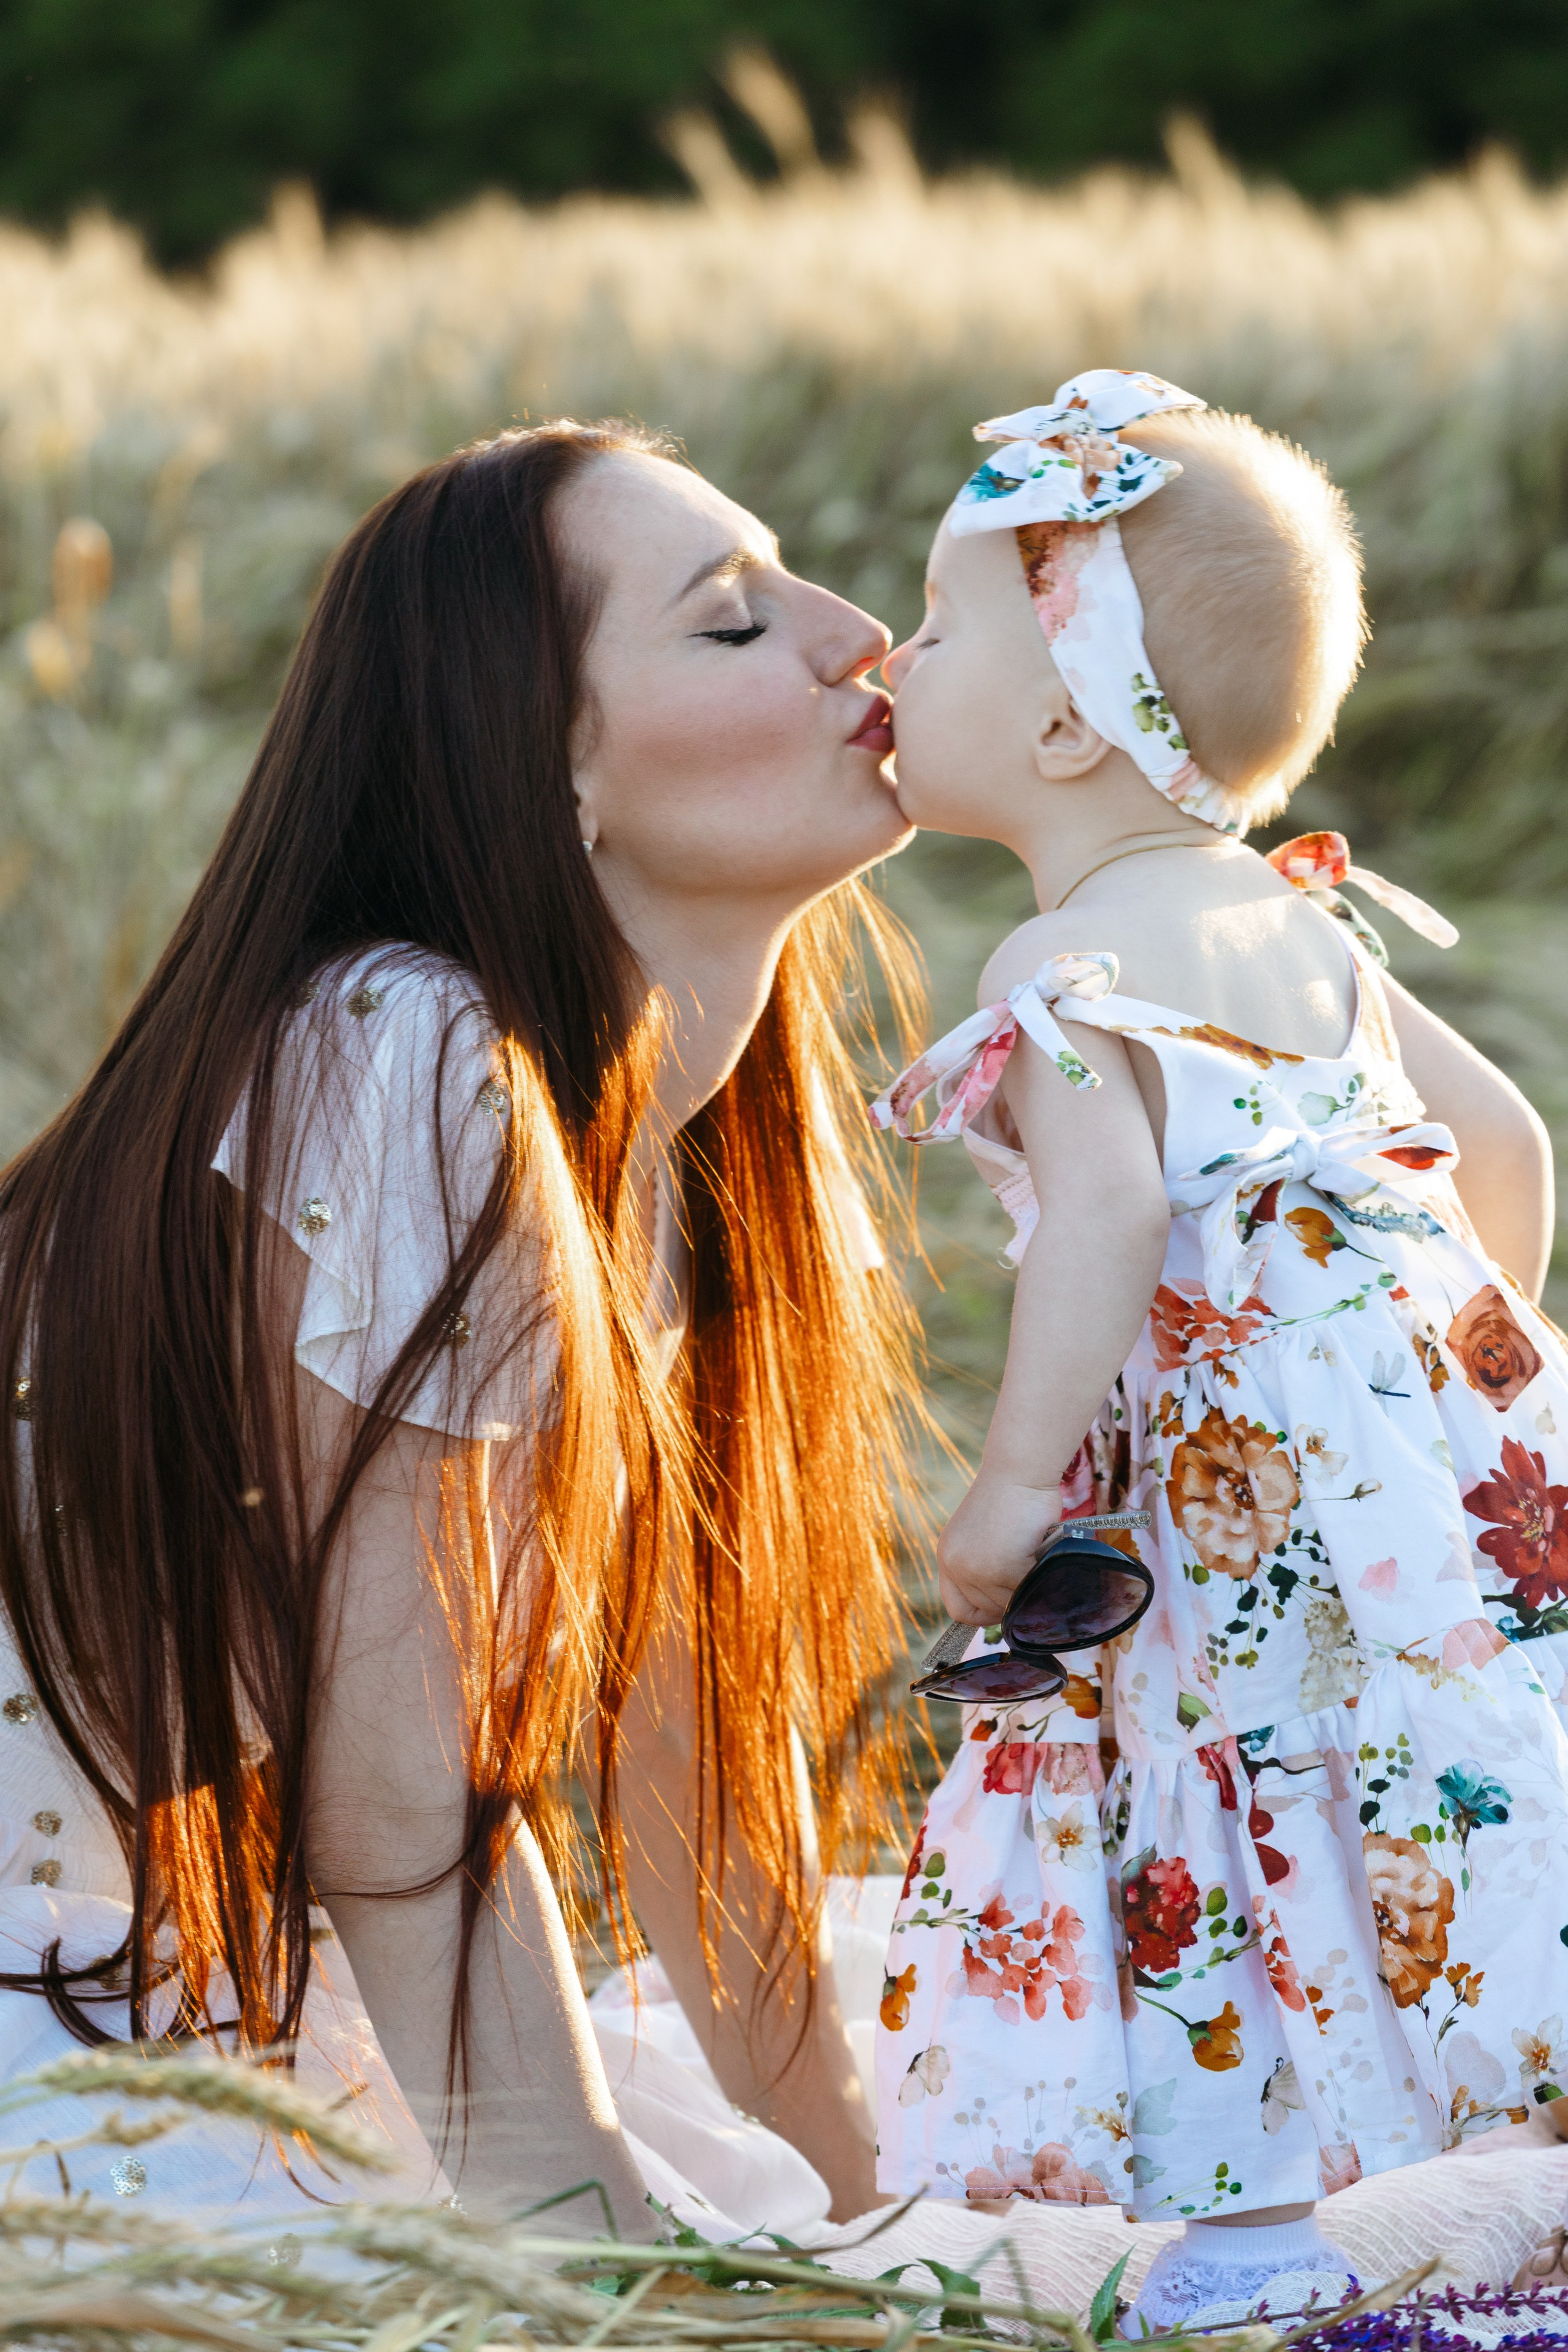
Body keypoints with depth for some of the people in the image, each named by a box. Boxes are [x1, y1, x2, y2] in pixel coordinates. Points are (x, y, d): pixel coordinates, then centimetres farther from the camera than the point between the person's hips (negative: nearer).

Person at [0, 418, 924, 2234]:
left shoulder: (676, 1133, -1)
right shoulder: (408, 1074, -26)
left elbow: (678, 1716, 5)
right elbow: (400, 1786, -24)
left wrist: (875, 2200, 7)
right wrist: (593, 2235, -20)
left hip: (199, 1947, 9)